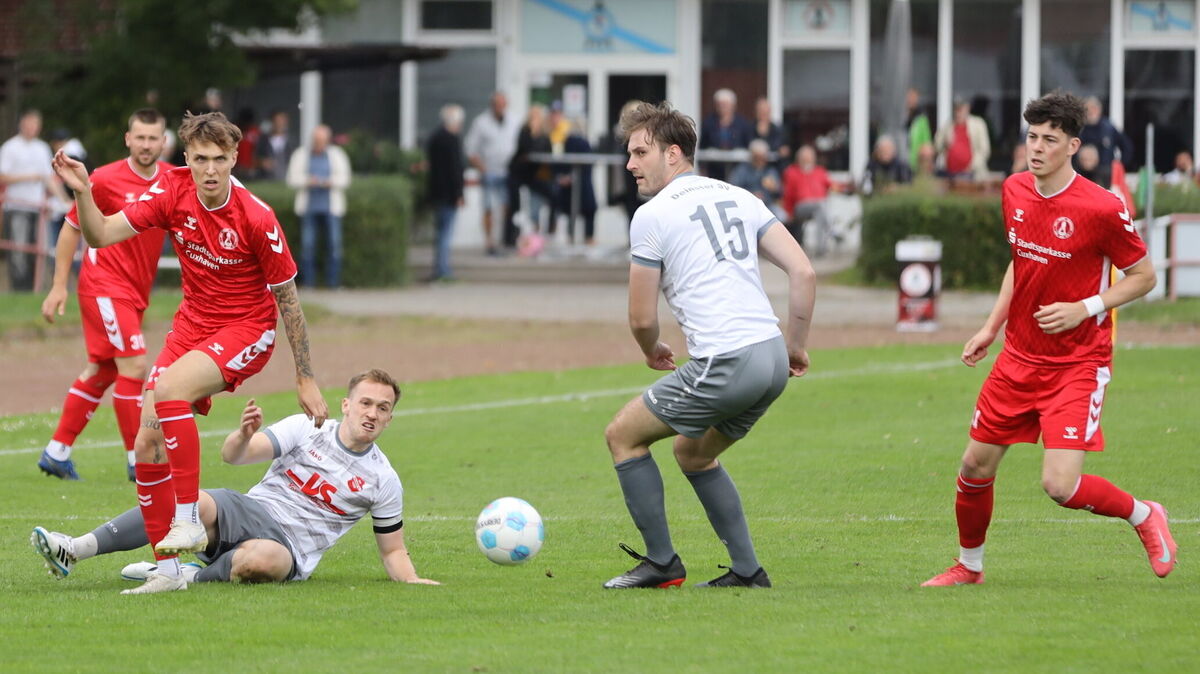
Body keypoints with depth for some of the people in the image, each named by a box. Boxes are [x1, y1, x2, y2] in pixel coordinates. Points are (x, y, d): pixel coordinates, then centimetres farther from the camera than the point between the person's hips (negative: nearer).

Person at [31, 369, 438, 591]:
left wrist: (411, 579, -7)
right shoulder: (306, 429, 5)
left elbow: (392, 549, 14)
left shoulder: (383, 480, 5)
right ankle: (75, 550, -41)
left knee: (262, 560, -41)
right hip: (250, 510, 1)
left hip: (289, 548, -1)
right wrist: (244, 435, -26)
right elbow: (232, 456, -3)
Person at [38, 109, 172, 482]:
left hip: (136, 291, 7)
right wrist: (59, 286, -5)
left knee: (102, 371, 12)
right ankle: (137, 461, -7)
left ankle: (56, 452, 22)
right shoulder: (106, 180, -11)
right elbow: (72, 228, -3)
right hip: (105, 286, -7)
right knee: (134, 366, -14)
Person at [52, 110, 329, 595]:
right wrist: (82, 193, -29)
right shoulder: (173, 190, -8)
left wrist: (306, 380, -9)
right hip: (192, 323, 6)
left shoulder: (256, 218, -20)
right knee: (147, 445, -4)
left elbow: (288, 299, -11)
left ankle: (188, 519, -25)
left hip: (247, 331, -6)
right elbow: (102, 235, -9)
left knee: (169, 389, -33)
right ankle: (167, 569, 6)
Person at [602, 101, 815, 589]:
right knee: (693, 452, 27)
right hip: (772, 359, 7)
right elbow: (804, 272, 10)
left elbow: (641, 319, 1)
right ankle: (747, 571, 21)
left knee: (623, 435, 12)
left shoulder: (652, 215, -2)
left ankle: (662, 564, 12)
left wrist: (652, 352, 23)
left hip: (724, 364, -7)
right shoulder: (739, 198, 16)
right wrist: (796, 346, 18)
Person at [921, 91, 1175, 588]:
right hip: (1020, 357, 6)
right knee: (976, 466, 7)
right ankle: (969, 566, 30)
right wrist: (991, 327, 13)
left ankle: (1144, 515, 12)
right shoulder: (1014, 191, 2)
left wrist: (1085, 309, -19)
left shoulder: (1101, 209, -18)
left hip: (1078, 364, -6)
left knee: (1060, 486, -16)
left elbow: (1143, 276, -7)